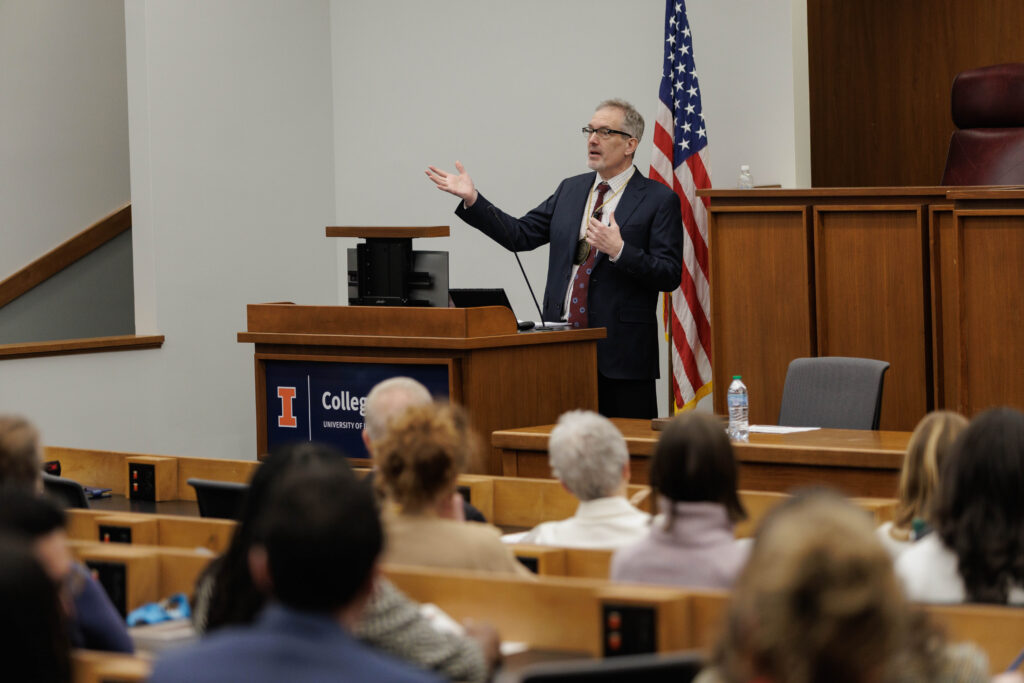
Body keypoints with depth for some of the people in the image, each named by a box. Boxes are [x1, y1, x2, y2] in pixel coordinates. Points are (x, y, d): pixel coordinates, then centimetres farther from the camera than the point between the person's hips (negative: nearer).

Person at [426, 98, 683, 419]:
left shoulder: (659, 200, -2)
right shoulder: (570, 190, 15)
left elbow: (670, 276, -9)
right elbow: (521, 235, 11)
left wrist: (619, 251, -22)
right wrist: (472, 200, 2)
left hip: (621, 352, -5)